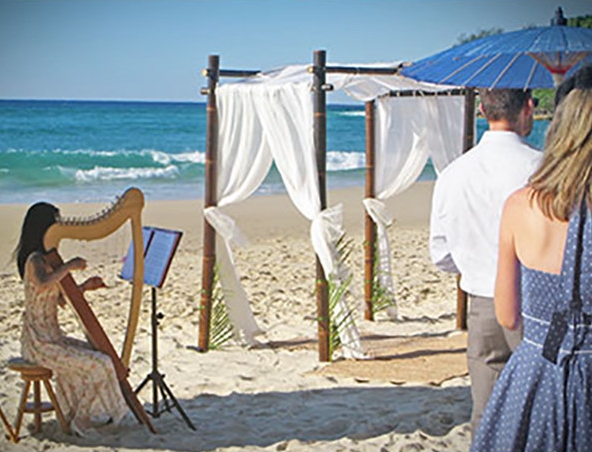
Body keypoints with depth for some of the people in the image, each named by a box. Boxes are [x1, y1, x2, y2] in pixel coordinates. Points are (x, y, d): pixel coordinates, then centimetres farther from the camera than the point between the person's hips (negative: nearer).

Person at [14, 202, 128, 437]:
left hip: (50, 336, 10)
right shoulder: (35, 259, -17)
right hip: (41, 341, -10)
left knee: (94, 354, 24)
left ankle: (73, 414, 27)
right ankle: (81, 420, 1)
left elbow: (60, 298, 18)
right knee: (99, 364, -14)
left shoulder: (44, 258, 14)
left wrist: (84, 287, 5)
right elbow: (42, 284, -41)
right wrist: (69, 266, -29)